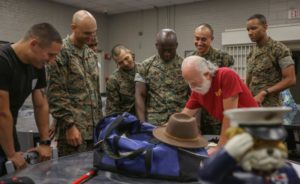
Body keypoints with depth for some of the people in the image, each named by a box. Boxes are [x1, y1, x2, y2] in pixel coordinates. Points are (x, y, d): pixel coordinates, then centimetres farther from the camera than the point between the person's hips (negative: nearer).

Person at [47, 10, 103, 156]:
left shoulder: (91, 54, 14)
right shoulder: (60, 52, -10)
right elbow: (56, 94, -15)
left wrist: (100, 119, 15)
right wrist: (69, 125, -17)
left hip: (95, 127, 7)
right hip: (74, 127, -7)